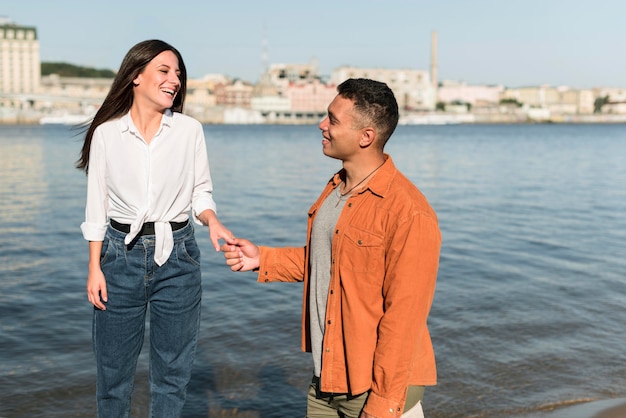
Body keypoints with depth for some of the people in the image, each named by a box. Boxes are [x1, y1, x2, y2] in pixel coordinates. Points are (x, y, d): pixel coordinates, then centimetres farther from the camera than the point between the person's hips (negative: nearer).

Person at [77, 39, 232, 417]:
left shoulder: (190, 130, 0)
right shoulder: (106, 133, -1)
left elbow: (201, 193, 5)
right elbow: (97, 206, 2)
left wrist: (213, 221, -17)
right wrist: (94, 268, -2)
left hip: (177, 256, 1)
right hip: (121, 254, 0)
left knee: (173, 367, 9)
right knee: (113, 365, 9)